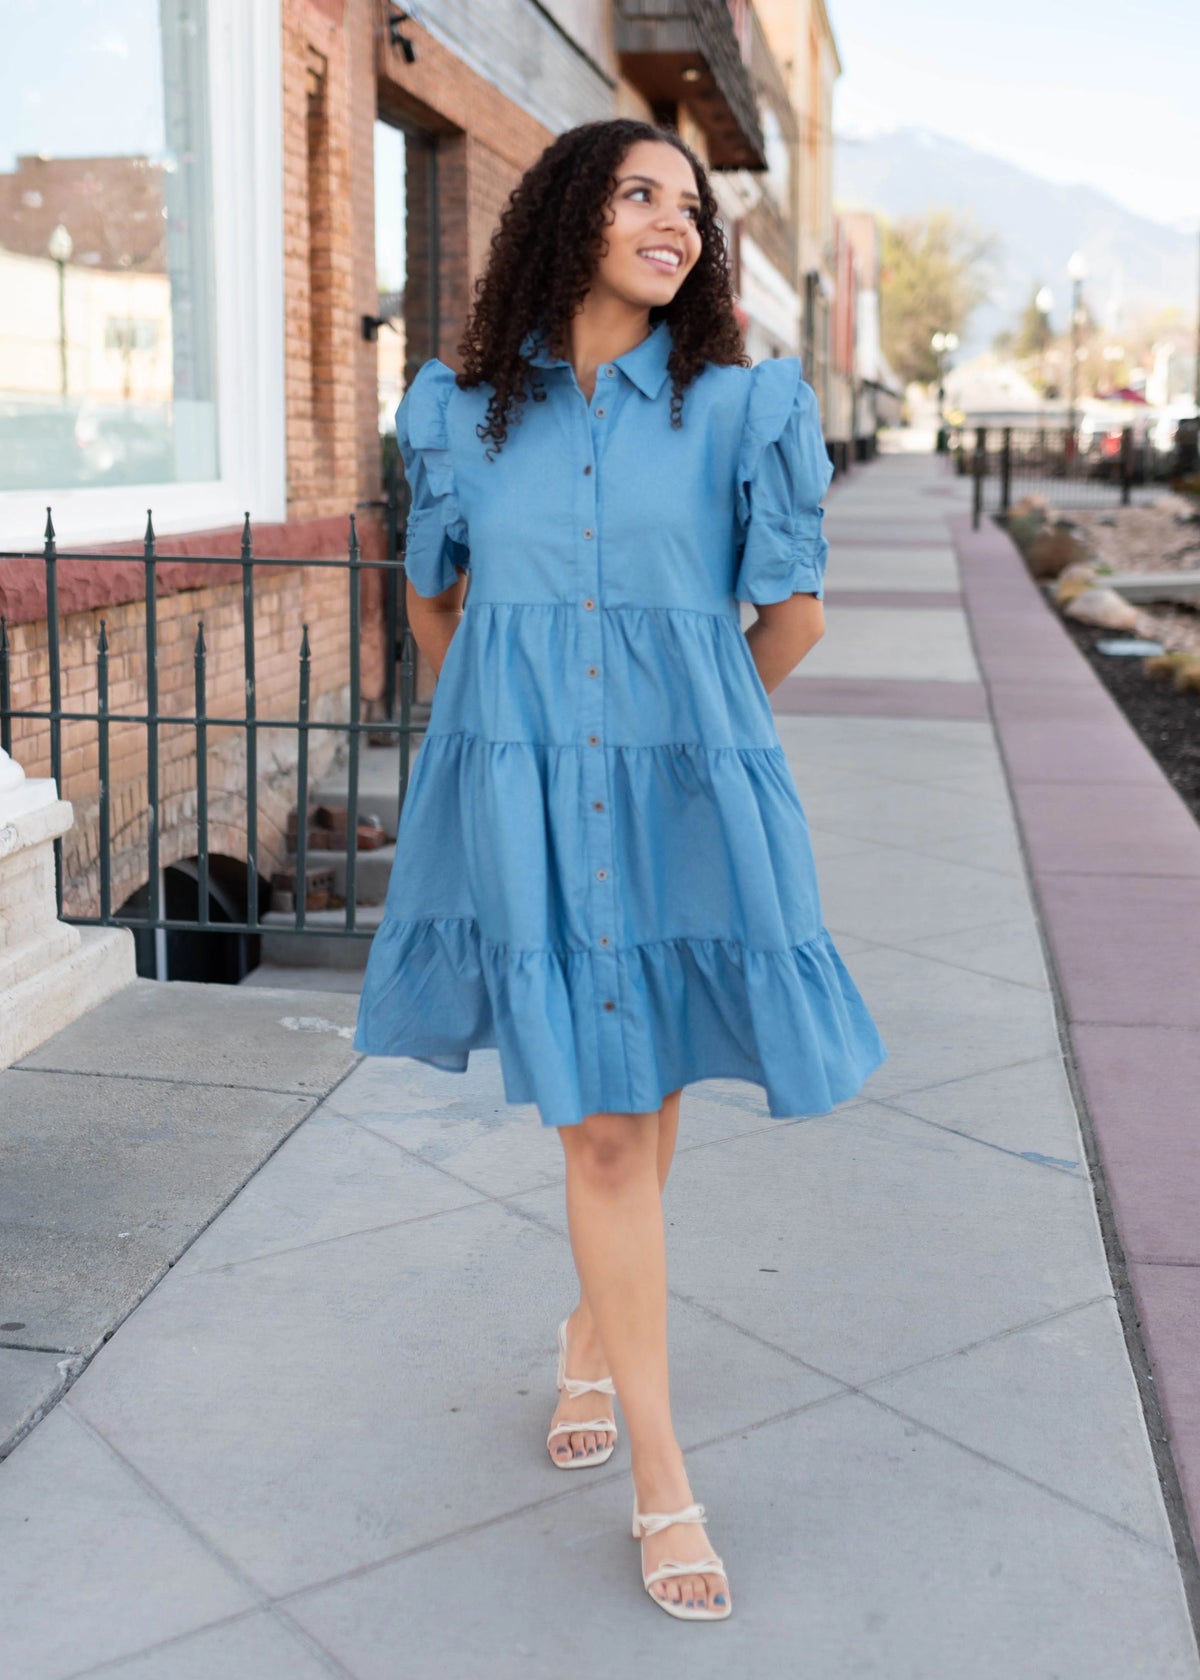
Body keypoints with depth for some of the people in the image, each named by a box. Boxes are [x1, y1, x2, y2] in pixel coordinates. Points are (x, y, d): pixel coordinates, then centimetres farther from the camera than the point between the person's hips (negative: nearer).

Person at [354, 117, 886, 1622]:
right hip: (523, 804, 0)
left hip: (681, 804, 0)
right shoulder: (465, 414, 4)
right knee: (599, 1123, -1)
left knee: (645, 1101, 12)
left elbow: (794, 614, 7)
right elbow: (433, 603, 18)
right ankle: (662, 1483, 10)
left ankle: (593, 1330, 42)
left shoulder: (740, 409, -1)